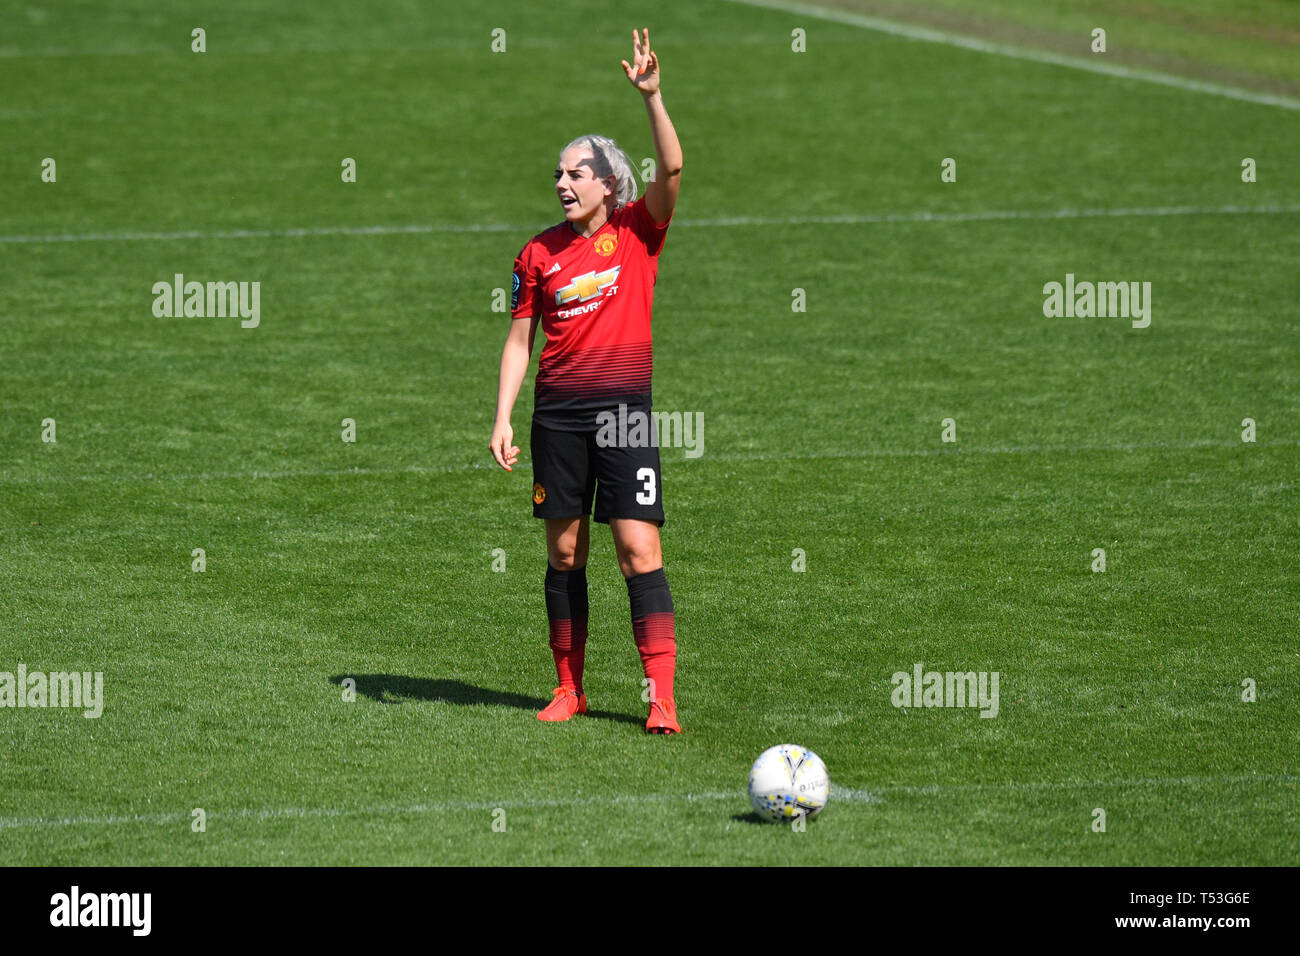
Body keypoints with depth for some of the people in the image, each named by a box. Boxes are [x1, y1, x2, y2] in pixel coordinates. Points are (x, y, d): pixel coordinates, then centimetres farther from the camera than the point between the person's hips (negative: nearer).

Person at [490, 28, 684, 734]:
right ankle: (568, 688, 17)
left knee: (639, 550, -9)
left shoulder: (637, 233, 2)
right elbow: (519, 339, 11)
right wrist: (502, 420, 3)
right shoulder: (539, 253, 8)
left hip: (624, 408, -3)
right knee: (564, 549, 7)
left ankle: (662, 697, -11)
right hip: (557, 410, 3)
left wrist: (651, 97, -24)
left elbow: (671, 171, -14)